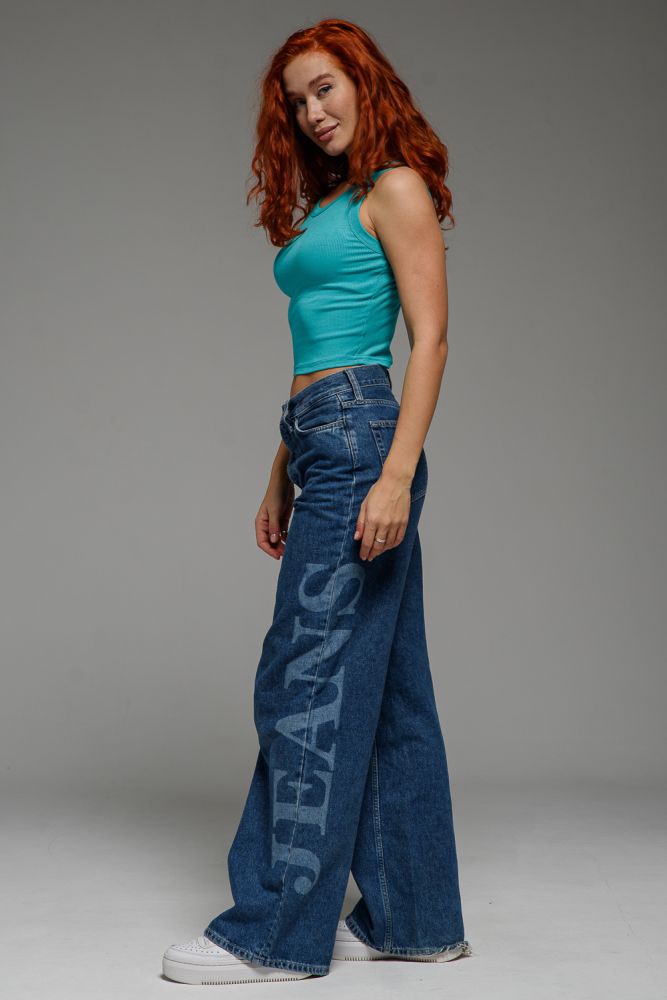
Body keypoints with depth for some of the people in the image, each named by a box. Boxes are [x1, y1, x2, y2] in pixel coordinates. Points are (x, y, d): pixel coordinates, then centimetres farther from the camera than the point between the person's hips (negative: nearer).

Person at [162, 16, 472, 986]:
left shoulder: (397, 189, -2)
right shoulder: (325, 207, 23)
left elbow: (431, 338, -11)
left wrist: (396, 472, -20)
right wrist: (281, 479, 20)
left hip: (362, 437, -9)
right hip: (323, 444, 9)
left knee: (311, 673, -8)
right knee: (386, 686, 9)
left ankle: (277, 930, 0)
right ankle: (415, 917, 16)